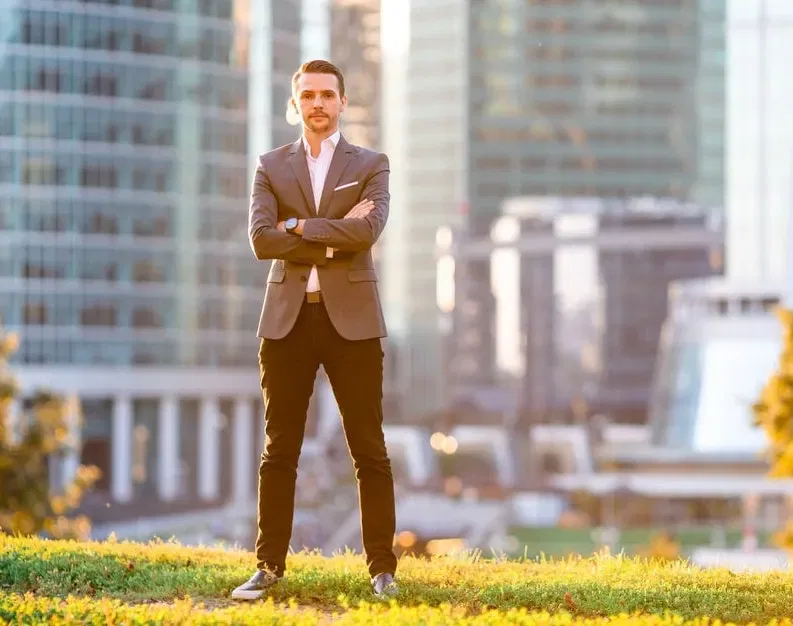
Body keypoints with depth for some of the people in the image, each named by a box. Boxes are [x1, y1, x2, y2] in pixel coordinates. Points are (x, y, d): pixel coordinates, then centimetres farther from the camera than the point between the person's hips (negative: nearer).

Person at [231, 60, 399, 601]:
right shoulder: (272, 167, 10)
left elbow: (369, 229, -13)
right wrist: (334, 237, -10)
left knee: (369, 451, 1)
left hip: (352, 318, -1)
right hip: (288, 318, 1)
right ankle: (269, 566, 9)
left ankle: (383, 568, 6)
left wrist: (299, 226, -8)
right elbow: (261, 239, -5)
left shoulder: (371, 165, 6)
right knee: (279, 451, 4)